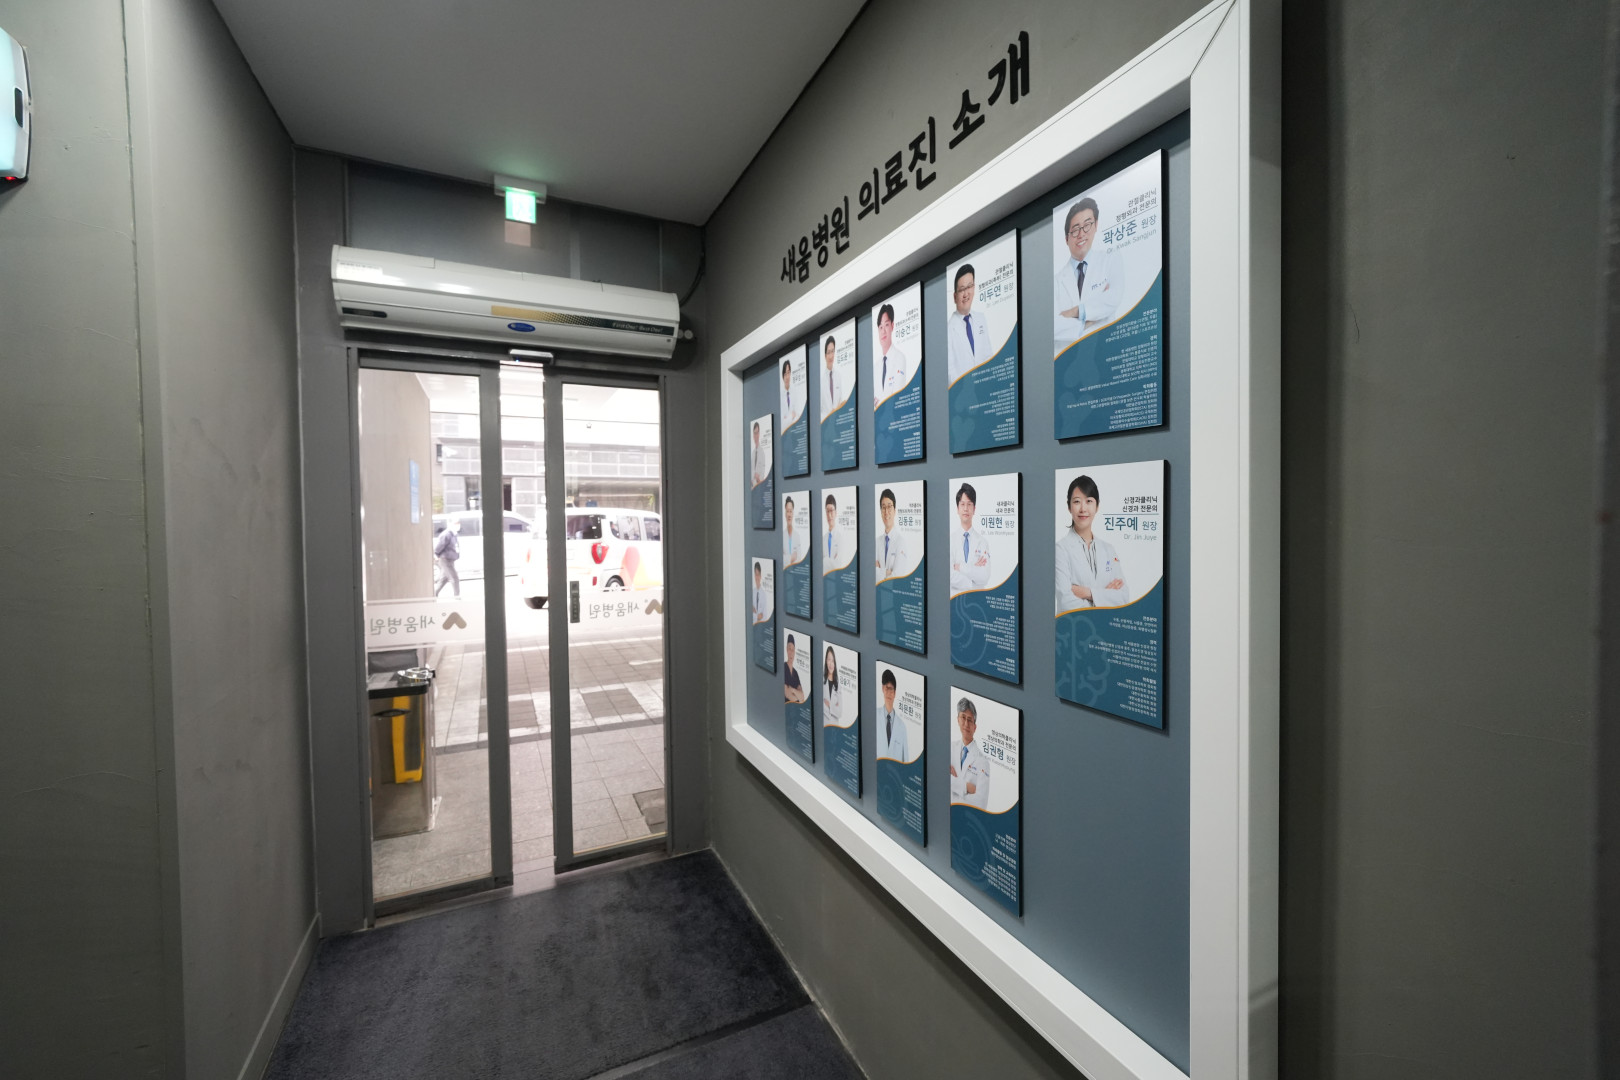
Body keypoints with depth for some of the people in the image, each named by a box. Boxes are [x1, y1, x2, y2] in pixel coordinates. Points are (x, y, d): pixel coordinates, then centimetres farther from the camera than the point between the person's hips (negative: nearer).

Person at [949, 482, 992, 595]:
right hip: (955, 596, -1)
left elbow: (985, 578, -5)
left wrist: (961, 567, -7)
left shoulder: (983, 542, 5)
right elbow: (951, 576, -6)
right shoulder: (950, 538, 3)